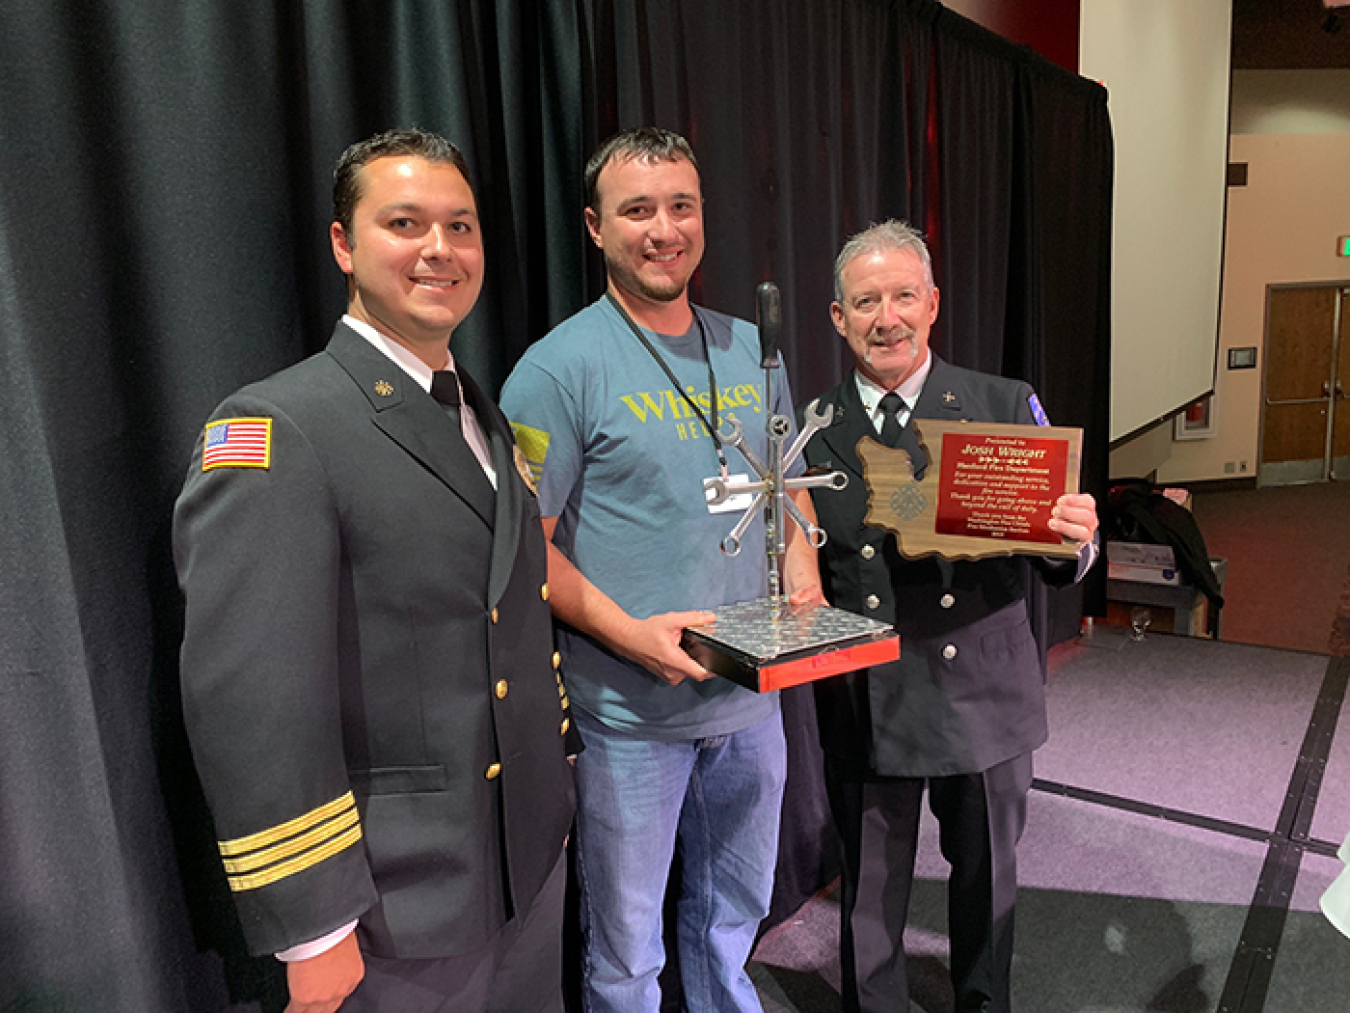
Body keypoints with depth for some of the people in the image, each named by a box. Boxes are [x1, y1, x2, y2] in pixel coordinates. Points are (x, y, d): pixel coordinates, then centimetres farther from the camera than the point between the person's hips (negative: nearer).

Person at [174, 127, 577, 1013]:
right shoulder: (272, 432, -17)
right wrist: (313, 933, -17)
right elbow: (250, 704, -21)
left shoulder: (487, 420, 8)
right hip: (399, 904, -7)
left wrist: (555, 780, 15)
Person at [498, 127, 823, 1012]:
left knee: (736, 913, 26)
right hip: (630, 713, -5)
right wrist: (630, 633, -24)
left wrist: (803, 582, -3)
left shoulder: (753, 350, 6)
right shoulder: (557, 368, -12)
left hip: (753, 696, 6)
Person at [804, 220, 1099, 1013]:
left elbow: (1057, 555, -4)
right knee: (870, 888, 17)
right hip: (865, 704, 0)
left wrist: (1075, 538, -25)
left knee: (987, 875, 22)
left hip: (981, 692, 1)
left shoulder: (1007, 408, -3)